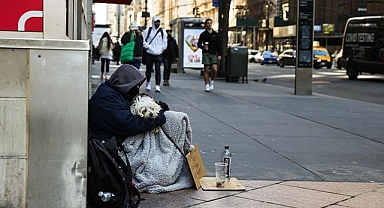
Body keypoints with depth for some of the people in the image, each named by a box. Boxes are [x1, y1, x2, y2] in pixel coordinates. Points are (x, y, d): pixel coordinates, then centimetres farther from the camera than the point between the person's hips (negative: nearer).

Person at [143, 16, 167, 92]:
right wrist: (148, 47, -7)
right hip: (149, 54, 0)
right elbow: (143, 41, 3)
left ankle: (157, 86, -8)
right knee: (148, 69, 10)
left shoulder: (162, 31, 7)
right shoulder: (148, 31, 3)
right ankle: (148, 82, 32)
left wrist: (161, 49, 0)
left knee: (158, 70, -7)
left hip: (158, 54, 0)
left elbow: (164, 43, 11)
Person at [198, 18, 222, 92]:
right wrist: (203, 47, -14)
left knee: (214, 69, -13)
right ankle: (207, 85, 6)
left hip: (214, 54, 1)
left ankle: (212, 80, 14)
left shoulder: (215, 34, 9)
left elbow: (219, 45, 9)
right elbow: (199, 44, 8)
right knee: (206, 70, -1)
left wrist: (219, 54, 0)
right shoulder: (203, 34, 6)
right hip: (206, 54, -1)